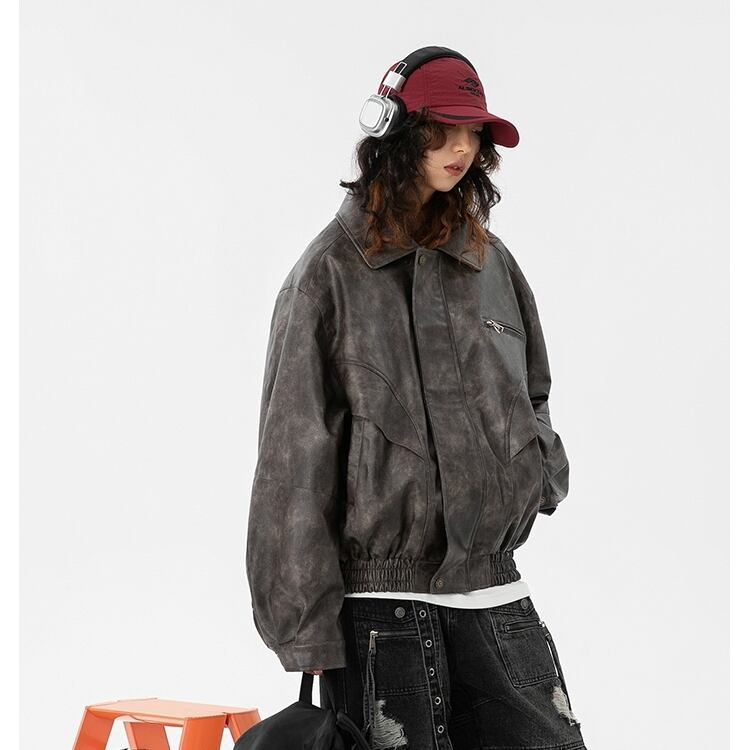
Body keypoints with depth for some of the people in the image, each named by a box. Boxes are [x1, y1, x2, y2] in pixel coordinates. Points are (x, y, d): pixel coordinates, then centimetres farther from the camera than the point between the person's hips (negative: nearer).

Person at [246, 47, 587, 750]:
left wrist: (540, 467, 3)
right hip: (377, 598, -5)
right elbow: (293, 459, -5)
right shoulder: (332, 269, -3)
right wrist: (305, 632, -8)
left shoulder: (492, 261, 13)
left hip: (493, 590, 5)